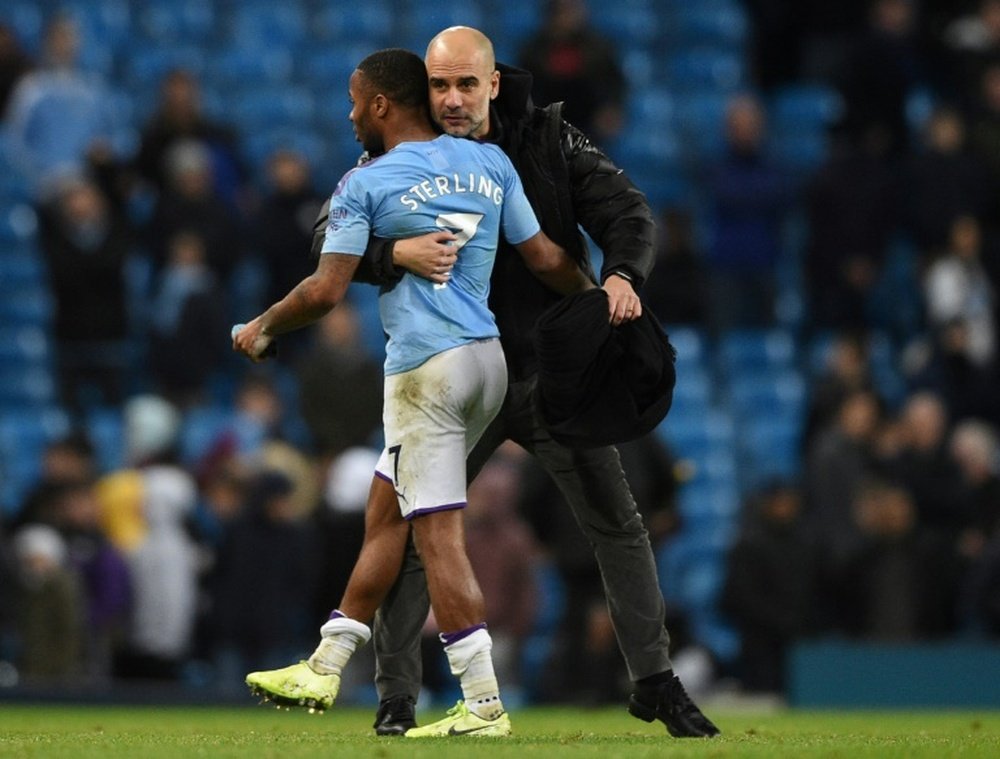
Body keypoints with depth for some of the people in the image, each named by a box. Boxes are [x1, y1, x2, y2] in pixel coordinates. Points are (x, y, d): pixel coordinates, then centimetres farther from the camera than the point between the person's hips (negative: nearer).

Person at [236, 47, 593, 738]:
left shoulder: (366, 185, -6)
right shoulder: (489, 162, 9)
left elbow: (326, 292, -11)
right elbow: (546, 260, 9)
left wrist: (262, 328, 6)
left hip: (426, 369, -7)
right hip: (488, 360, 7)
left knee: (439, 535, -6)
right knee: (387, 511, 18)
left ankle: (484, 707, -10)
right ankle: (325, 669, 26)